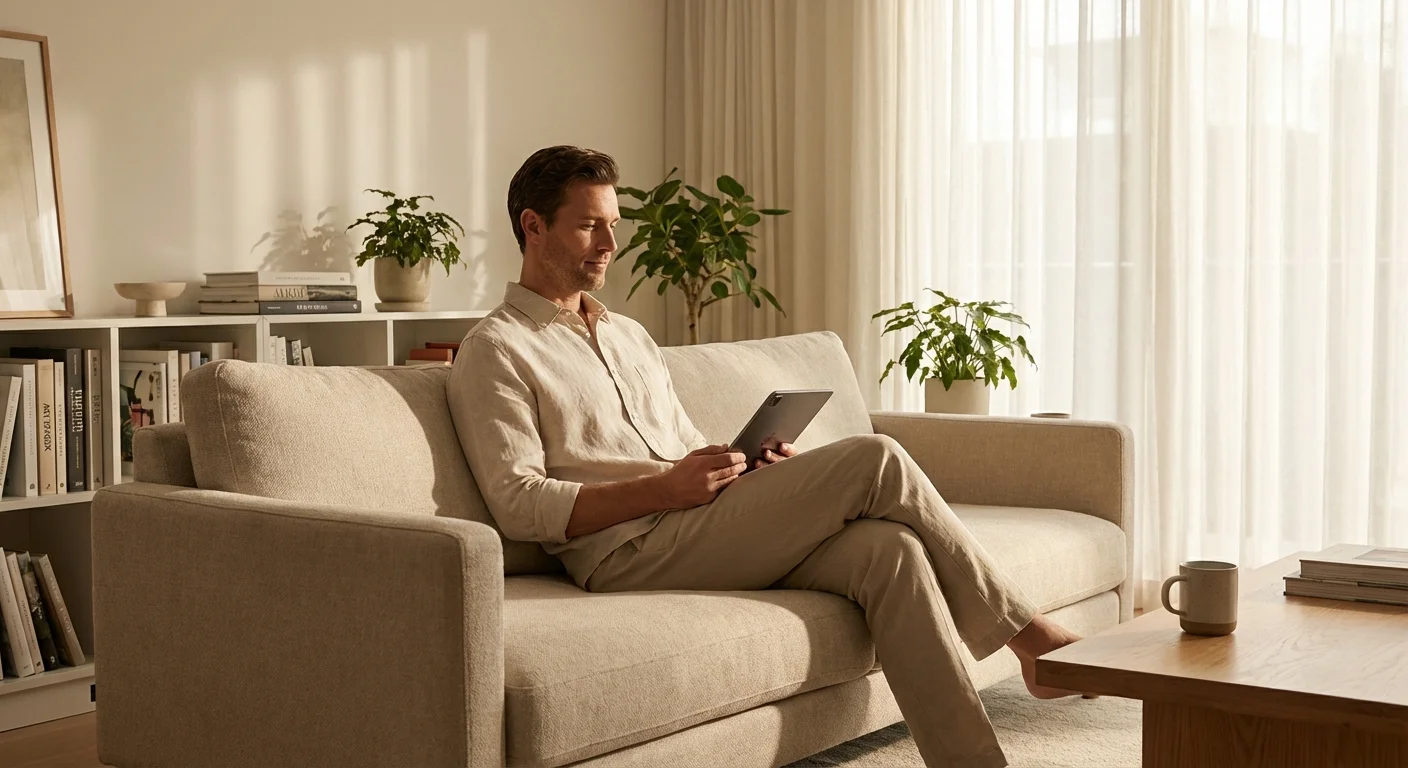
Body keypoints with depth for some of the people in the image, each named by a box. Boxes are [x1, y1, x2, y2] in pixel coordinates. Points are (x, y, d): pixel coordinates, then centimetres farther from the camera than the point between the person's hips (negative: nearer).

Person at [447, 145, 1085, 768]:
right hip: (629, 554, -7)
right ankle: (1028, 634, -5)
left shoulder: (629, 335, 27)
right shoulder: (496, 350, 1)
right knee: (874, 462, -18)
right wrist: (663, 488, -17)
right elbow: (517, 505, -10)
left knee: (888, 548, -21)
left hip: (705, 535, 7)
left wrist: (756, 470, 5)